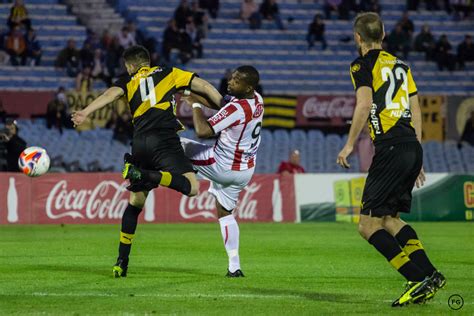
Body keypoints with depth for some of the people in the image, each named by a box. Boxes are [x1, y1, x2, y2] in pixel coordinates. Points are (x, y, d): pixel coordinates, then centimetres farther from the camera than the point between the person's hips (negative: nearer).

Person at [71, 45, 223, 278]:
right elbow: (203, 86, 13)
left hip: (140, 143, 3)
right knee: (192, 187, -13)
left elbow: (111, 94, -1)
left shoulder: (128, 81, 19)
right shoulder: (168, 74, 19)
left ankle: (121, 262, 12)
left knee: (135, 202, 14)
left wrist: (85, 113, -13)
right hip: (164, 139, -3)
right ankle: (152, 177, -36)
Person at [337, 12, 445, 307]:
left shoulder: (362, 65, 0)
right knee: (389, 218, 19)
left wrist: (349, 145, -7)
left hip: (391, 149, -8)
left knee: (368, 224, -5)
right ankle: (430, 274, 5)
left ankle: (420, 278, -16)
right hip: (413, 148, 8)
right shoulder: (400, 65, 21)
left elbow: (364, 105, -15)